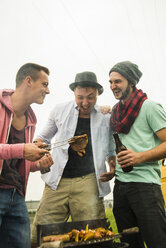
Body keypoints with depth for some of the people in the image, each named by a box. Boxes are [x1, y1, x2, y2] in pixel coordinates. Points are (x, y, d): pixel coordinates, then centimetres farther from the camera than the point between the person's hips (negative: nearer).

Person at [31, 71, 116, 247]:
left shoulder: (105, 118, 11)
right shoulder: (60, 110, 10)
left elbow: (110, 151, 22)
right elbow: (43, 138, 21)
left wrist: (113, 167, 1)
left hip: (88, 182, 0)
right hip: (58, 181, 1)